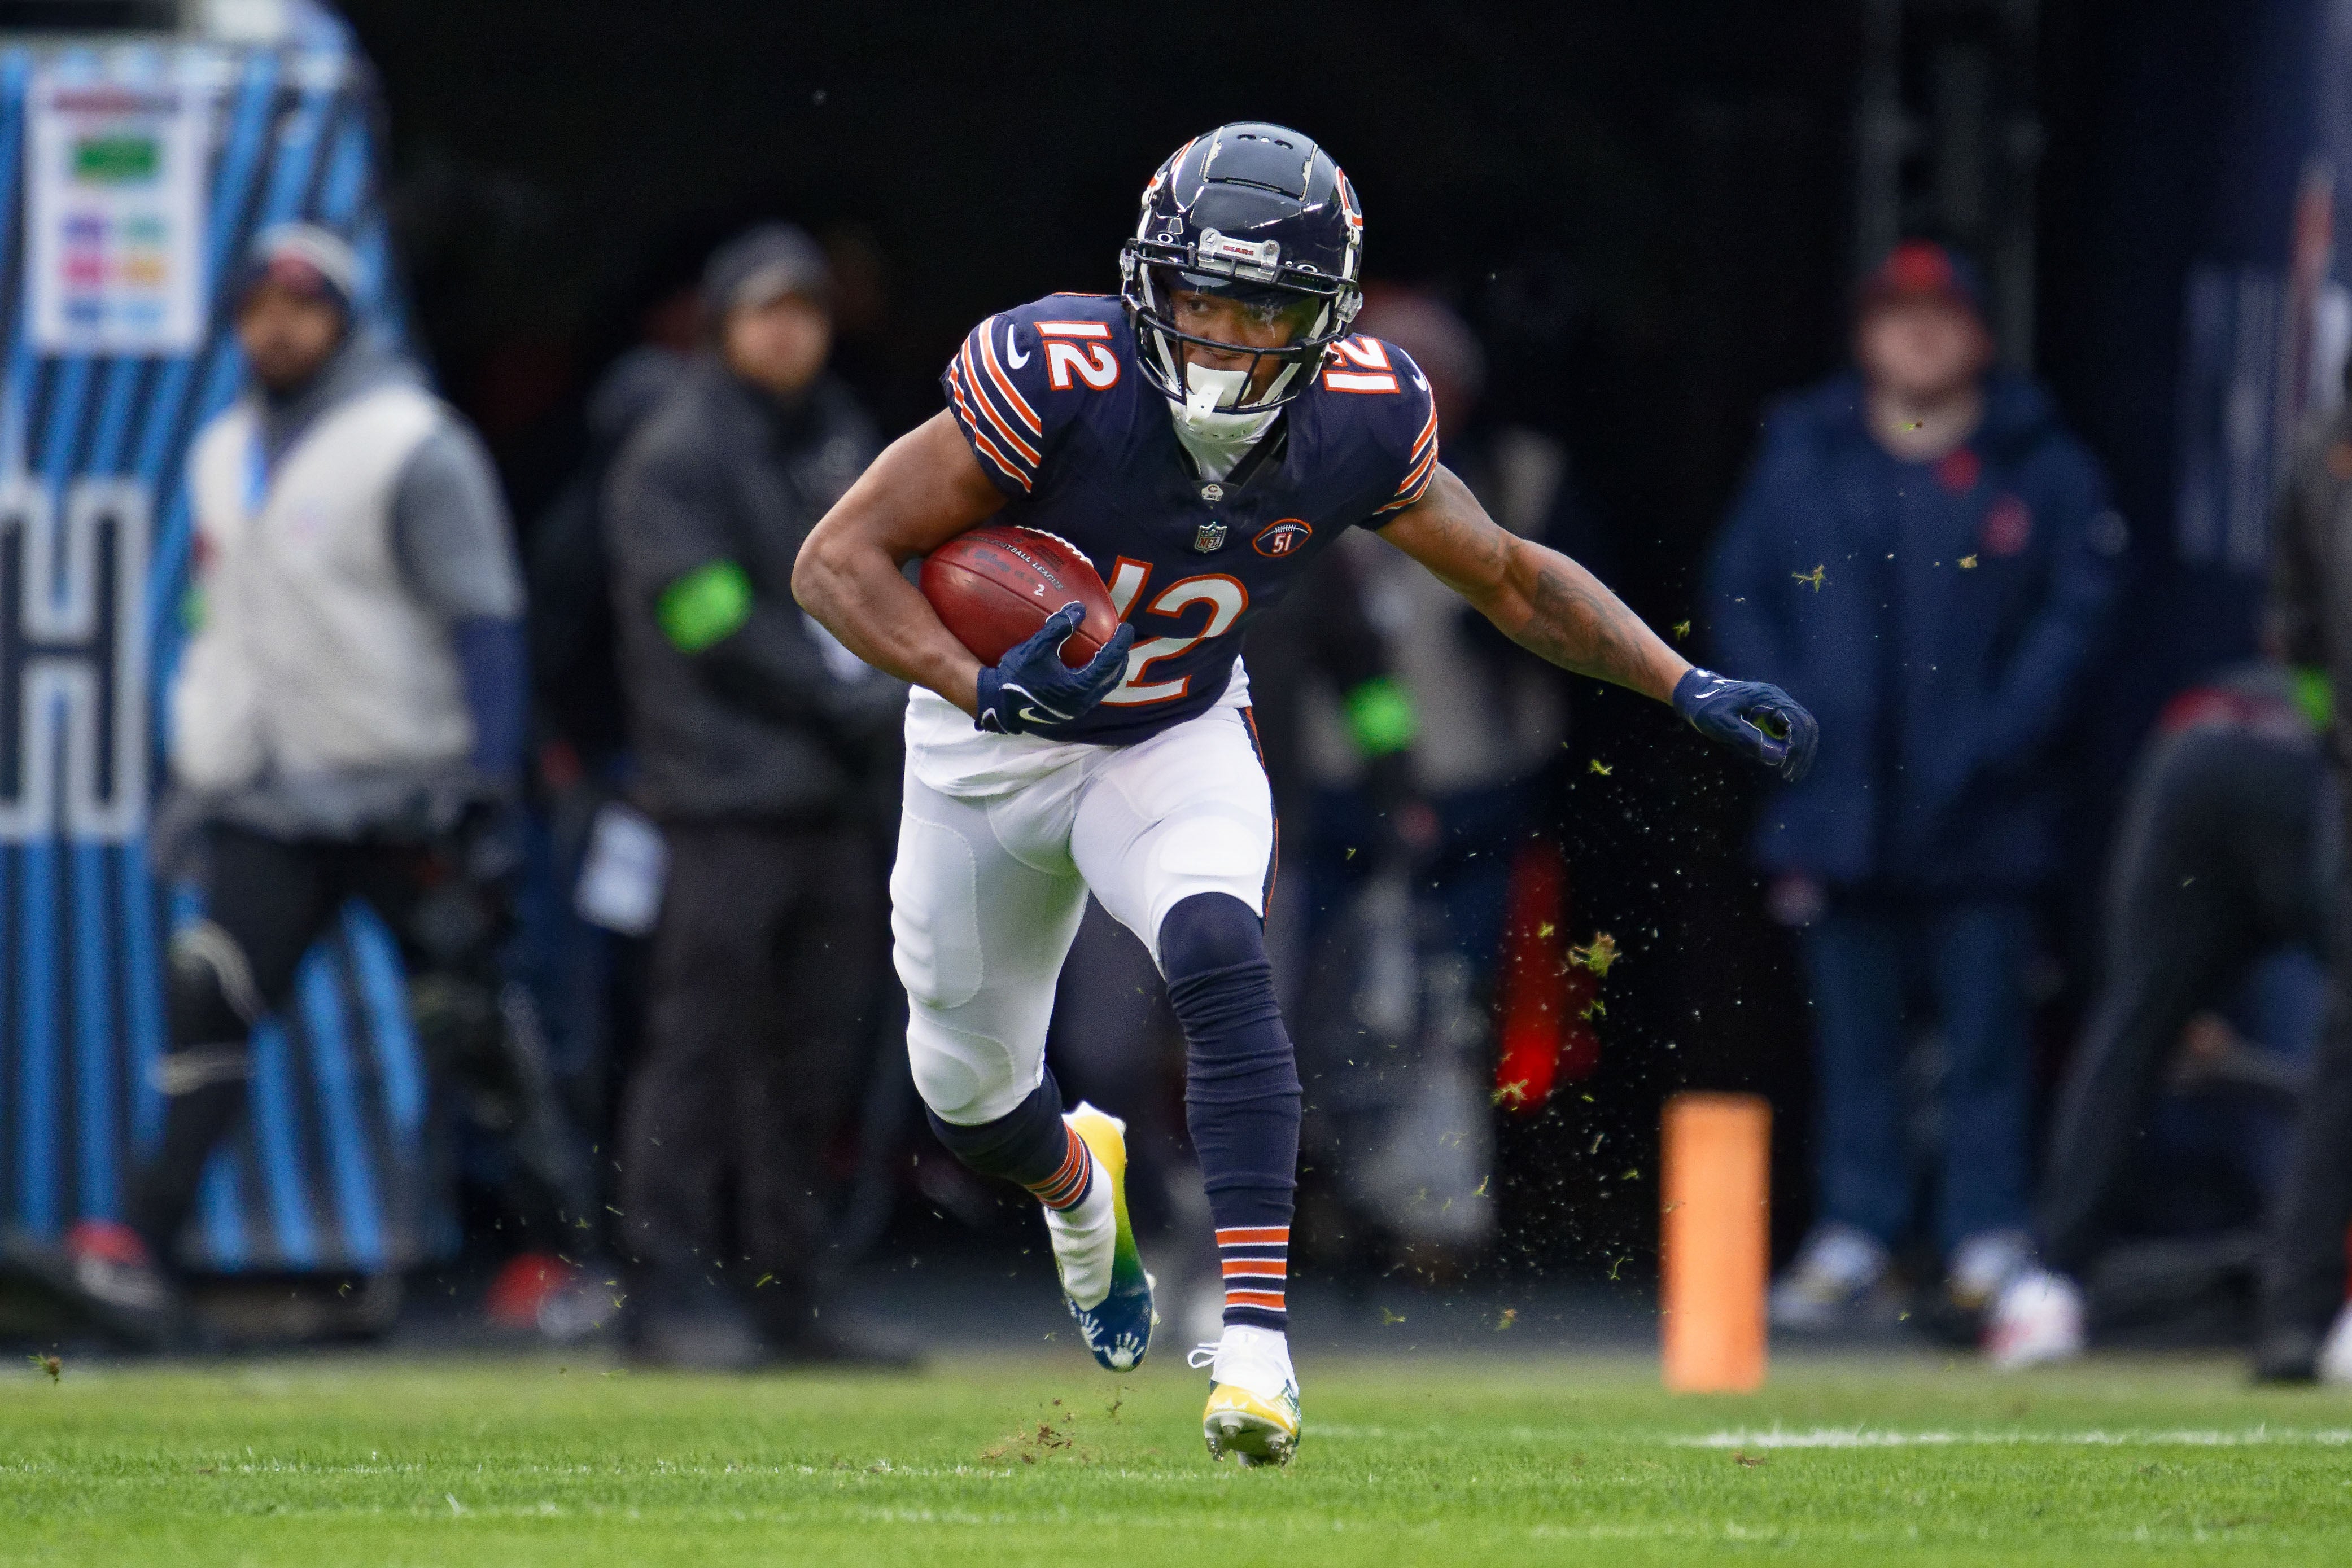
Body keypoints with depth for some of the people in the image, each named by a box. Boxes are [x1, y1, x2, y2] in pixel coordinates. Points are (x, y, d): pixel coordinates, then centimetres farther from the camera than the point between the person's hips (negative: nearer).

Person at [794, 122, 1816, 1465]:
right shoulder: (1058, 384, -32)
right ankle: (1079, 1182, 50)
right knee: (971, 1099, 11)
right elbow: (839, 561, -28)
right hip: (994, 746, -1)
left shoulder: (1359, 425, -20)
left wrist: (1692, 689, -11)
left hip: (1176, 745, 1)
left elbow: (1511, 577, -3)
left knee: (1221, 956, -30)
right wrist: (980, 687, -43)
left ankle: (1257, 1333, -31)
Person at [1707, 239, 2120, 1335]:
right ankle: (1853, 1235, 10)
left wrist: (2004, 731, -10)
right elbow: (1739, 590, 12)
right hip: (1839, 802, 2)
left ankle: (1989, 1241, 3)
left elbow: (2080, 601, 0)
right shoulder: (1802, 456, 10)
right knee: (1853, 1030, 5)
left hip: (1980, 812, -2)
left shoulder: (2038, 466, 4)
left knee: (1984, 1029, -1)